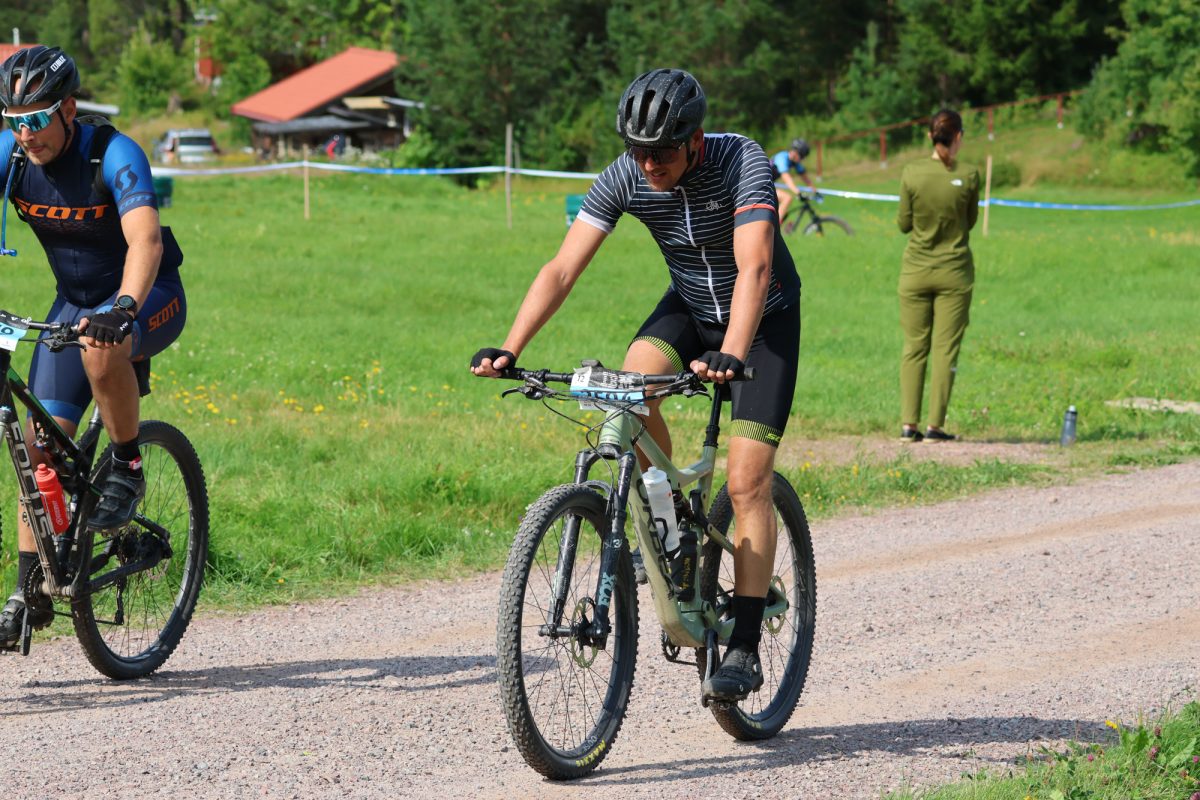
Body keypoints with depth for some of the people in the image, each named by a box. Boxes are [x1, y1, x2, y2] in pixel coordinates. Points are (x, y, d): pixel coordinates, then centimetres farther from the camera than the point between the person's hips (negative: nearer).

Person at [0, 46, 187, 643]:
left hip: (150, 297, -5)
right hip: (75, 301, 5)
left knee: (101, 346, -39)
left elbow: (145, 239, -41)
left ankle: (128, 470, -16)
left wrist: (123, 308, -58)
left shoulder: (113, 155, -28)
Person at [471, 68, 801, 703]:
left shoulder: (741, 162, -32)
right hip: (690, 305, 4)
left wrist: (730, 354, -59)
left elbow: (755, 267, -44)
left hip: (765, 317, -4)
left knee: (747, 483, -13)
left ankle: (744, 648, -7)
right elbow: (562, 269, -23)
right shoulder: (624, 178, -20)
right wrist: (508, 350, -36)